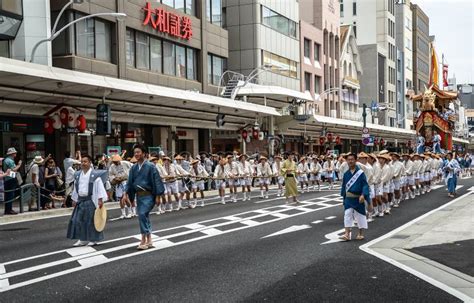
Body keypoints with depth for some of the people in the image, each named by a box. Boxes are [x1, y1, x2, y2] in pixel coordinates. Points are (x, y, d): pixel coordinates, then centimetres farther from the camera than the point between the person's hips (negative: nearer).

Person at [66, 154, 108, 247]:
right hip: (80, 200, 6)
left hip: (91, 200, -6)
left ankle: (93, 239, 12)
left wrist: (100, 199, -14)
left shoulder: (95, 174, -8)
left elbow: (99, 187, -10)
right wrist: (74, 199, 16)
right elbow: (76, 188, 17)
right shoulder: (77, 175, 10)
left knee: (91, 220, 0)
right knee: (78, 220, 5)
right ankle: (82, 239, 15)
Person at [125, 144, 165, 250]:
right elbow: (130, 182, 12)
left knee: (142, 214, -21)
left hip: (148, 195, -6)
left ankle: (143, 240, -13)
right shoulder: (133, 168, 7)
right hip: (139, 195, 6)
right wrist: (127, 194, 3)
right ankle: (149, 241, 20)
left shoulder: (150, 166, -8)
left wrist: (157, 196, -10)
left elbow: (156, 181, -8)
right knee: (144, 217, 11)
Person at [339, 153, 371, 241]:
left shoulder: (360, 173, -10)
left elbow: (365, 185, -12)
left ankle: (361, 233, 23)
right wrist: (344, 198, 16)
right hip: (348, 198, 4)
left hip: (358, 199, -3)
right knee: (347, 215, -2)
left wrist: (363, 195, -25)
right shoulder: (346, 174, 4)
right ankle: (347, 234, -2)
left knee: (360, 216, 9)